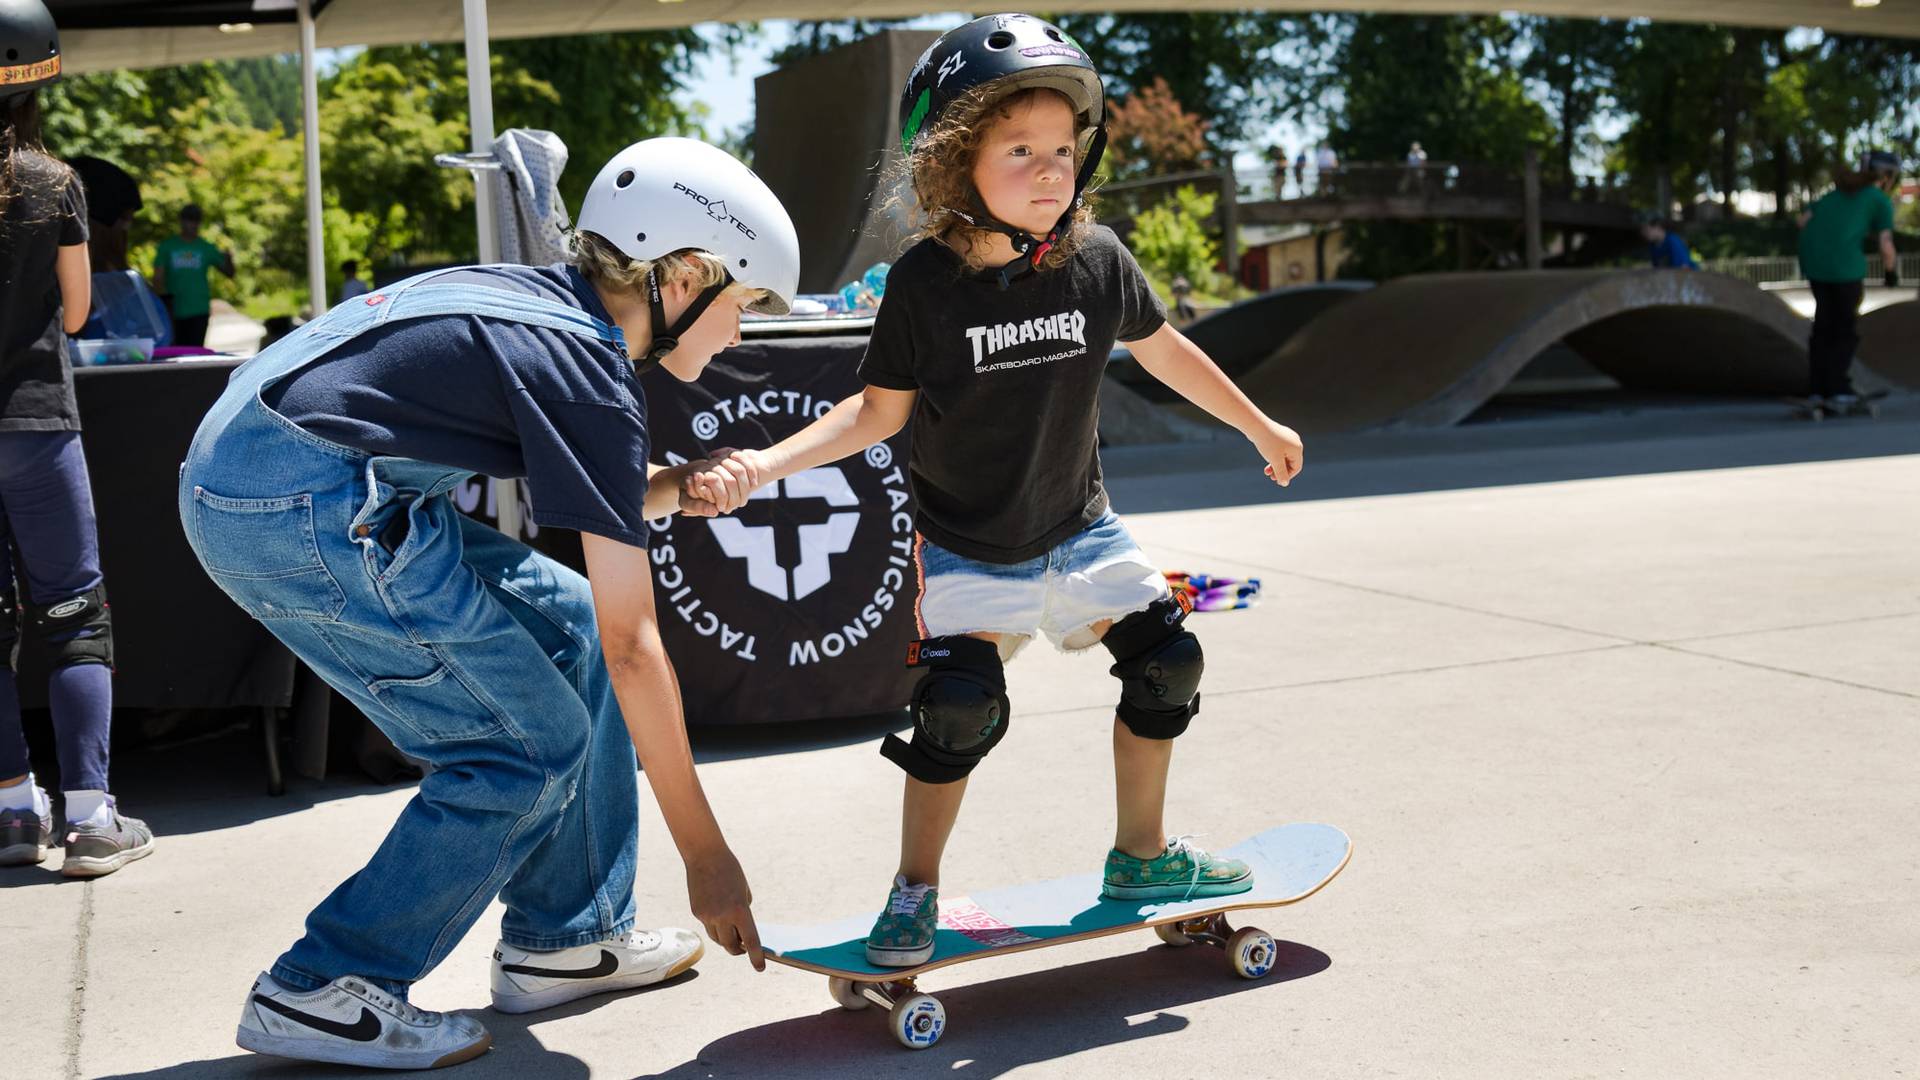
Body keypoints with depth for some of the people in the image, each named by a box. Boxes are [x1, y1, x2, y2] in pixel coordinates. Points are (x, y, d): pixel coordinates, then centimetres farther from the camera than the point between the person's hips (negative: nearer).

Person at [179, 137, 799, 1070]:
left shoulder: (540, 300, 13)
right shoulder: (590, 377, -13)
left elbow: (574, 502, 26)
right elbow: (633, 644, -12)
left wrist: (675, 490, 5)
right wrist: (705, 852, -6)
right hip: (300, 510, -10)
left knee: (565, 620, 14)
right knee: (534, 747, -3)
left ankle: (561, 938, 20)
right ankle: (321, 992, 5)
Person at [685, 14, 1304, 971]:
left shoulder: (1097, 260, -11)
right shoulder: (925, 283, -19)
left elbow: (1163, 350, 6)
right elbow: (880, 409, -10)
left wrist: (1261, 428, 17)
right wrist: (763, 464, -22)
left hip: (1076, 527, 4)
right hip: (965, 549, -4)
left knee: (1167, 661, 4)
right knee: (961, 705, -15)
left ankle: (1140, 856, 25)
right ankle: (915, 891, 9)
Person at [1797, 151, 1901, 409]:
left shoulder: (1838, 192, 24)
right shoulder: (1881, 200, 6)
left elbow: (1804, 221, 16)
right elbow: (1886, 248, 0)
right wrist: (1892, 274, 16)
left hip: (1812, 259, 6)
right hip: (1844, 260, -6)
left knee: (1824, 321, 16)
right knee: (1846, 325, 7)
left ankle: (1817, 388, 16)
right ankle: (1839, 390, 4)